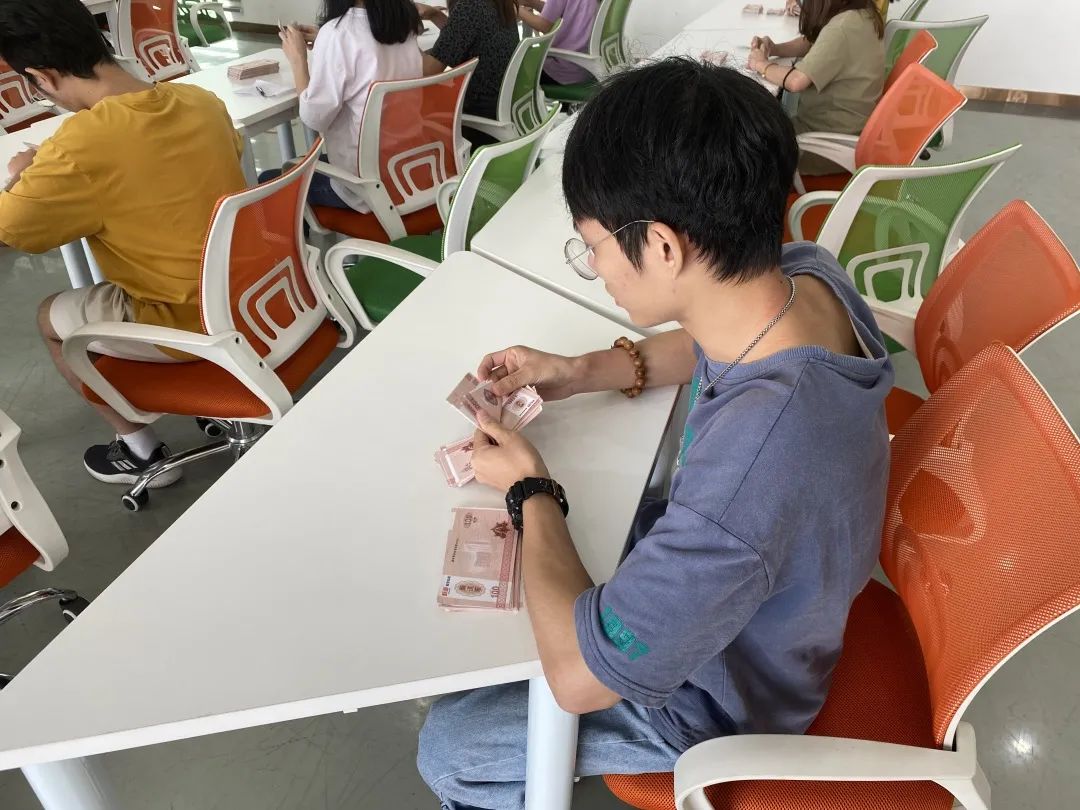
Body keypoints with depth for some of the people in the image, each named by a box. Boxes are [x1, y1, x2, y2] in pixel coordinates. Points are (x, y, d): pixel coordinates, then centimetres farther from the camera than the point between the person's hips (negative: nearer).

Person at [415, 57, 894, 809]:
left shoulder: (747, 473, -47)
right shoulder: (807, 271, -22)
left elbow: (578, 676, -33)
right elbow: (718, 345, 4)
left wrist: (531, 490, -20)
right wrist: (581, 371, -8)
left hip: (721, 692, -6)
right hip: (709, 580, 7)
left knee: (448, 746, 8)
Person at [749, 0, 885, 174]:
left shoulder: (842, 27, -26)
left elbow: (796, 81, -31)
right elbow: (810, 43, 15)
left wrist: (762, 64, -14)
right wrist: (773, 49, -1)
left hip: (834, 140, -9)